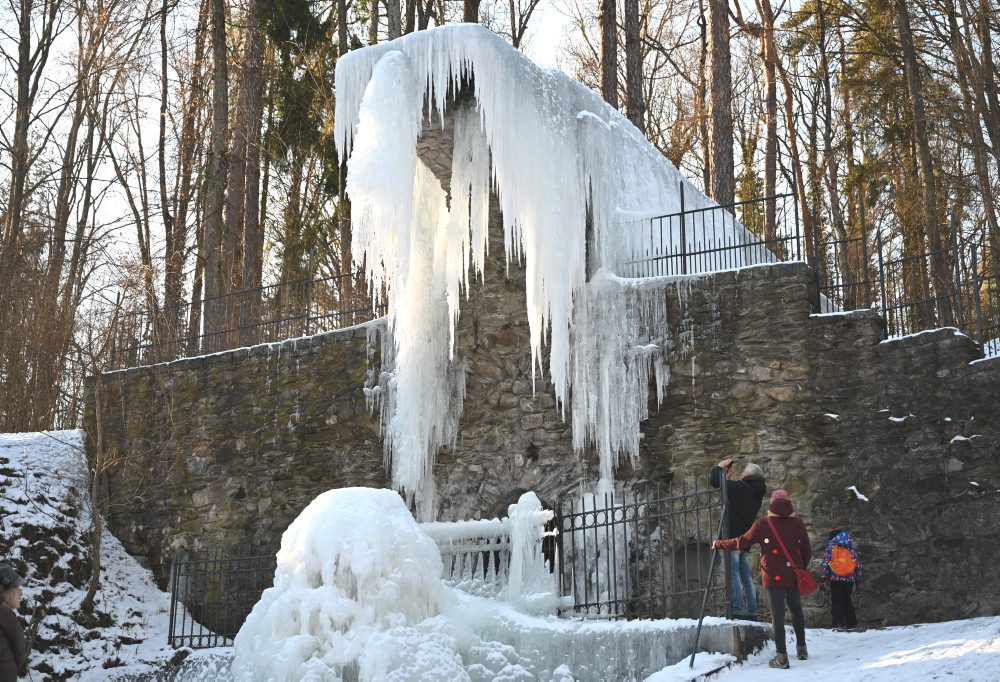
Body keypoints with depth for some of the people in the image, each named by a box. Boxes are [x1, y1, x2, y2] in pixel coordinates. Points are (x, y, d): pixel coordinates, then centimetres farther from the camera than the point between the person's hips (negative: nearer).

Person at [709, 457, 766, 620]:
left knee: (733, 573, -11)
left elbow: (713, 480, -11)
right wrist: (728, 478, 23)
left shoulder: (740, 487, -10)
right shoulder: (756, 493, 15)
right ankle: (751, 613, 8)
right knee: (746, 576, 9)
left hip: (732, 538, -8)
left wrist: (719, 467, 7)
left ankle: (737, 611, -19)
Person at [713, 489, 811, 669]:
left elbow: (742, 542, -2)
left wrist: (719, 544, 11)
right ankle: (801, 649, 27)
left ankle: (781, 656, -4)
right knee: (796, 610, 20)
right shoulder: (798, 524, 2)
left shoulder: (762, 524, -6)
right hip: (794, 575, 3)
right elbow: (807, 551, 9)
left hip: (774, 577, -3)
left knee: (777, 614, -1)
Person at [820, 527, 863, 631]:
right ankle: (851, 623, 14)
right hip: (849, 580, 3)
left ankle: (838, 622, -8)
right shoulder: (852, 550, 10)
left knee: (836, 602, 2)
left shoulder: (829, 550, 0)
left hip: (835, 580, -3)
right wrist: (858, 582, 18)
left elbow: (825, 565, -6)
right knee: (847, 601, 15)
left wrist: (823, 579, -3)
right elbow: (858, 565, 12)